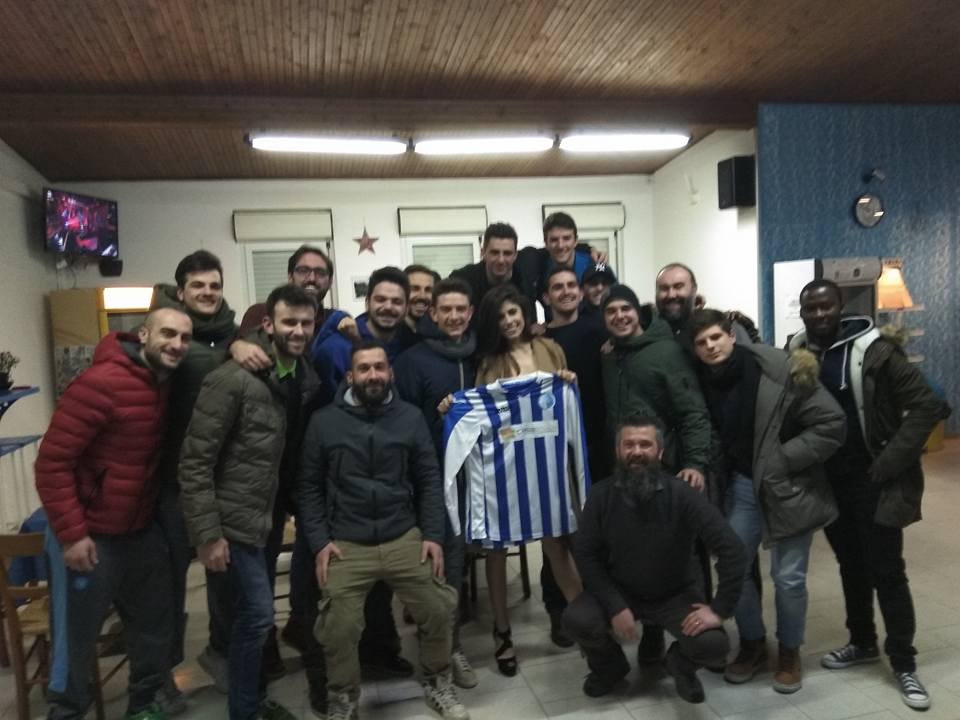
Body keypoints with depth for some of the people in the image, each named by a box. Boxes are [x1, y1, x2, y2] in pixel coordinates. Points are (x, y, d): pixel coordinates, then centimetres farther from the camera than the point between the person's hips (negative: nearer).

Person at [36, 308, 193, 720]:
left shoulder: (169, 384, 0)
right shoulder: (101, 384, -23)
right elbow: (52, 461, -21)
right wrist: (70, 534, -21)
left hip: (142, 530, 7)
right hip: (89, 535, -7)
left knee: (154, 625, 18)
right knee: (76, 640, 10)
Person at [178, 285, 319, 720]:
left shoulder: (304, 380, 2)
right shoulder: (233, 379, -20)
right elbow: (194, 460, -19)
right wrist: (207, 533, -20)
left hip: (262, 516, 7)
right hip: (230, 521, -7)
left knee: (252, 614, 18)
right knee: (257, 614, -2)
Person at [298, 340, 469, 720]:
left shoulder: (411, 417, 2)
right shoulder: (323, 421, 0)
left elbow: (429, 480, 4)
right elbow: (309, 486, 3)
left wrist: (433, 535, -2)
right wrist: (319, 542, -4)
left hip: (405, 539, 1)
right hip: (346, 545, -1)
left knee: (437, 610, 4)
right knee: (339, 628, 1)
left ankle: (437, 684, 32)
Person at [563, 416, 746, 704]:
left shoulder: (681, 494, -21)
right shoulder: (601, 494, -14)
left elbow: (732, 549, -22)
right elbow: (585, 554, -10)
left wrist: (720, 610, -23)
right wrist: (615, 607, -19)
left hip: (676, 594, -1)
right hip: (619, 591, 1)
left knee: (713, 646, -25)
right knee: (576, 619, -25)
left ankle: (680, 663, 15)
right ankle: (609, 666, 13)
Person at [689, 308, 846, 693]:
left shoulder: (781, 372, -19)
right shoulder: (704, 382, -6)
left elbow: (832, 424, -16)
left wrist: (782, 459, -17)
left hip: (789, 486, -4)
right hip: (742, 483, 4)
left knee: (788, 577, 3)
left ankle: (789, 652, 29)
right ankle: (752, 644, 29)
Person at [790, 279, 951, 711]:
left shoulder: (873, 349, -13)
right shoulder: (796, 353, 0)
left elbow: (926, 406, -15)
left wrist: (887, 465, -17)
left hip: (872, 480, -4)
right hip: (829, 480, 4)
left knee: (887, 571, 4)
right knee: (851, 565, 18)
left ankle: (903, 663, 19)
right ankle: (863, 643, 35)